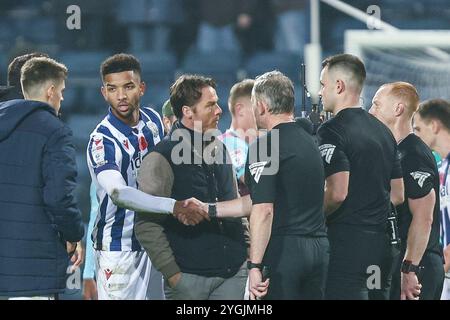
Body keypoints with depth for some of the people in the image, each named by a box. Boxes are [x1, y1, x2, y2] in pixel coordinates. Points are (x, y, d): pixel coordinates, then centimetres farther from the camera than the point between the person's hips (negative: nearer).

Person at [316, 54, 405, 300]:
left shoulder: (332, 132, -12)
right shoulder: (383, 131, 15)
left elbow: (337, 193, -22)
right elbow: (398, 195, 18)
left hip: (345, 241, -9)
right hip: (379, 240, 9)